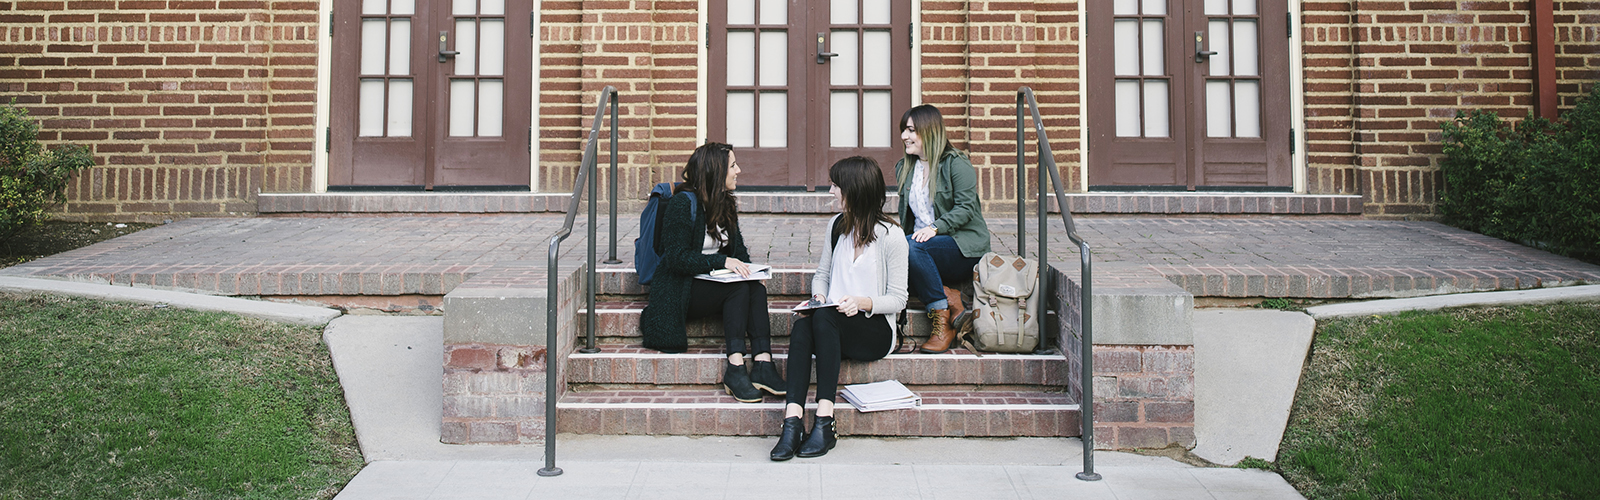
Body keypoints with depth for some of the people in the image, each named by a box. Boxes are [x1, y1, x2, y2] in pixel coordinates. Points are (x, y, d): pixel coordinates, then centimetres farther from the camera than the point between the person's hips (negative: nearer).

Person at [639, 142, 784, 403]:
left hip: (712, 283, 7)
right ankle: (735, 367, -34)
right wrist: (723, 261, -27)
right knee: (739, 289, -30)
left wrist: (747, 268, -7)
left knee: (757, 289, -23)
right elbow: (677, 257, -17)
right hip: (680, 290, -6)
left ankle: (763, 363, -35)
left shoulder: (725, 204, 12)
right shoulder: (682, 203, -11)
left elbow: (738, 249, 17)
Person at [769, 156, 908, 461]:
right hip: (834, 327, 5)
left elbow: (898, 299, -4)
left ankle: (824, 422, -38)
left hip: (877, 329, -5)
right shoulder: (837, 225, 12)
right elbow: (822, 273, 22)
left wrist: (862, 302, -22)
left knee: (824, 318, -35)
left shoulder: (889, 235, -5)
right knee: (802, 325, -30)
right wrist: (818, 294, -1)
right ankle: (792, 422, -42)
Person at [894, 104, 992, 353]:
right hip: (923, 244, 6)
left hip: (964, 248, -6)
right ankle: (952, 302, -25)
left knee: (912, 247, -35)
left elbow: (965, 208, -11)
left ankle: (942, 319, -23)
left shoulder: (957, 164, -2)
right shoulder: (904, 168, 19)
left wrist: (935, 227, -26)